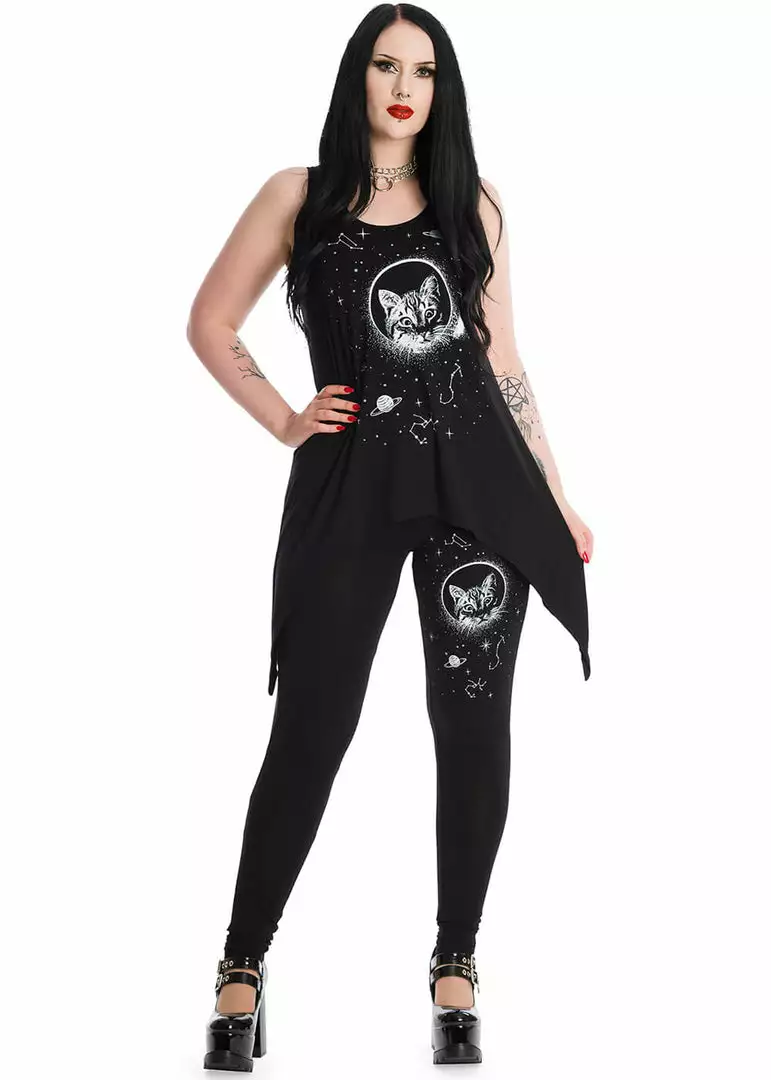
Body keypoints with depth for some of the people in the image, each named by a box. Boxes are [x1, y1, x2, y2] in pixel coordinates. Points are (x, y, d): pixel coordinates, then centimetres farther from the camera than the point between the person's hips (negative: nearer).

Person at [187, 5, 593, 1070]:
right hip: (349, 485, -2)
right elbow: (211, 322, 12)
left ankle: (457, 972, 17)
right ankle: (242, 972, 14)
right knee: (310, 729, -1)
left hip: (475, 478, 2)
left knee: (474, 723, 2)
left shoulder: (473, 205, 13)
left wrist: (557, 500, 11)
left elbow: (501, 361, 14)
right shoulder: (300, 195, 8)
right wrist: (285, 423, 2)